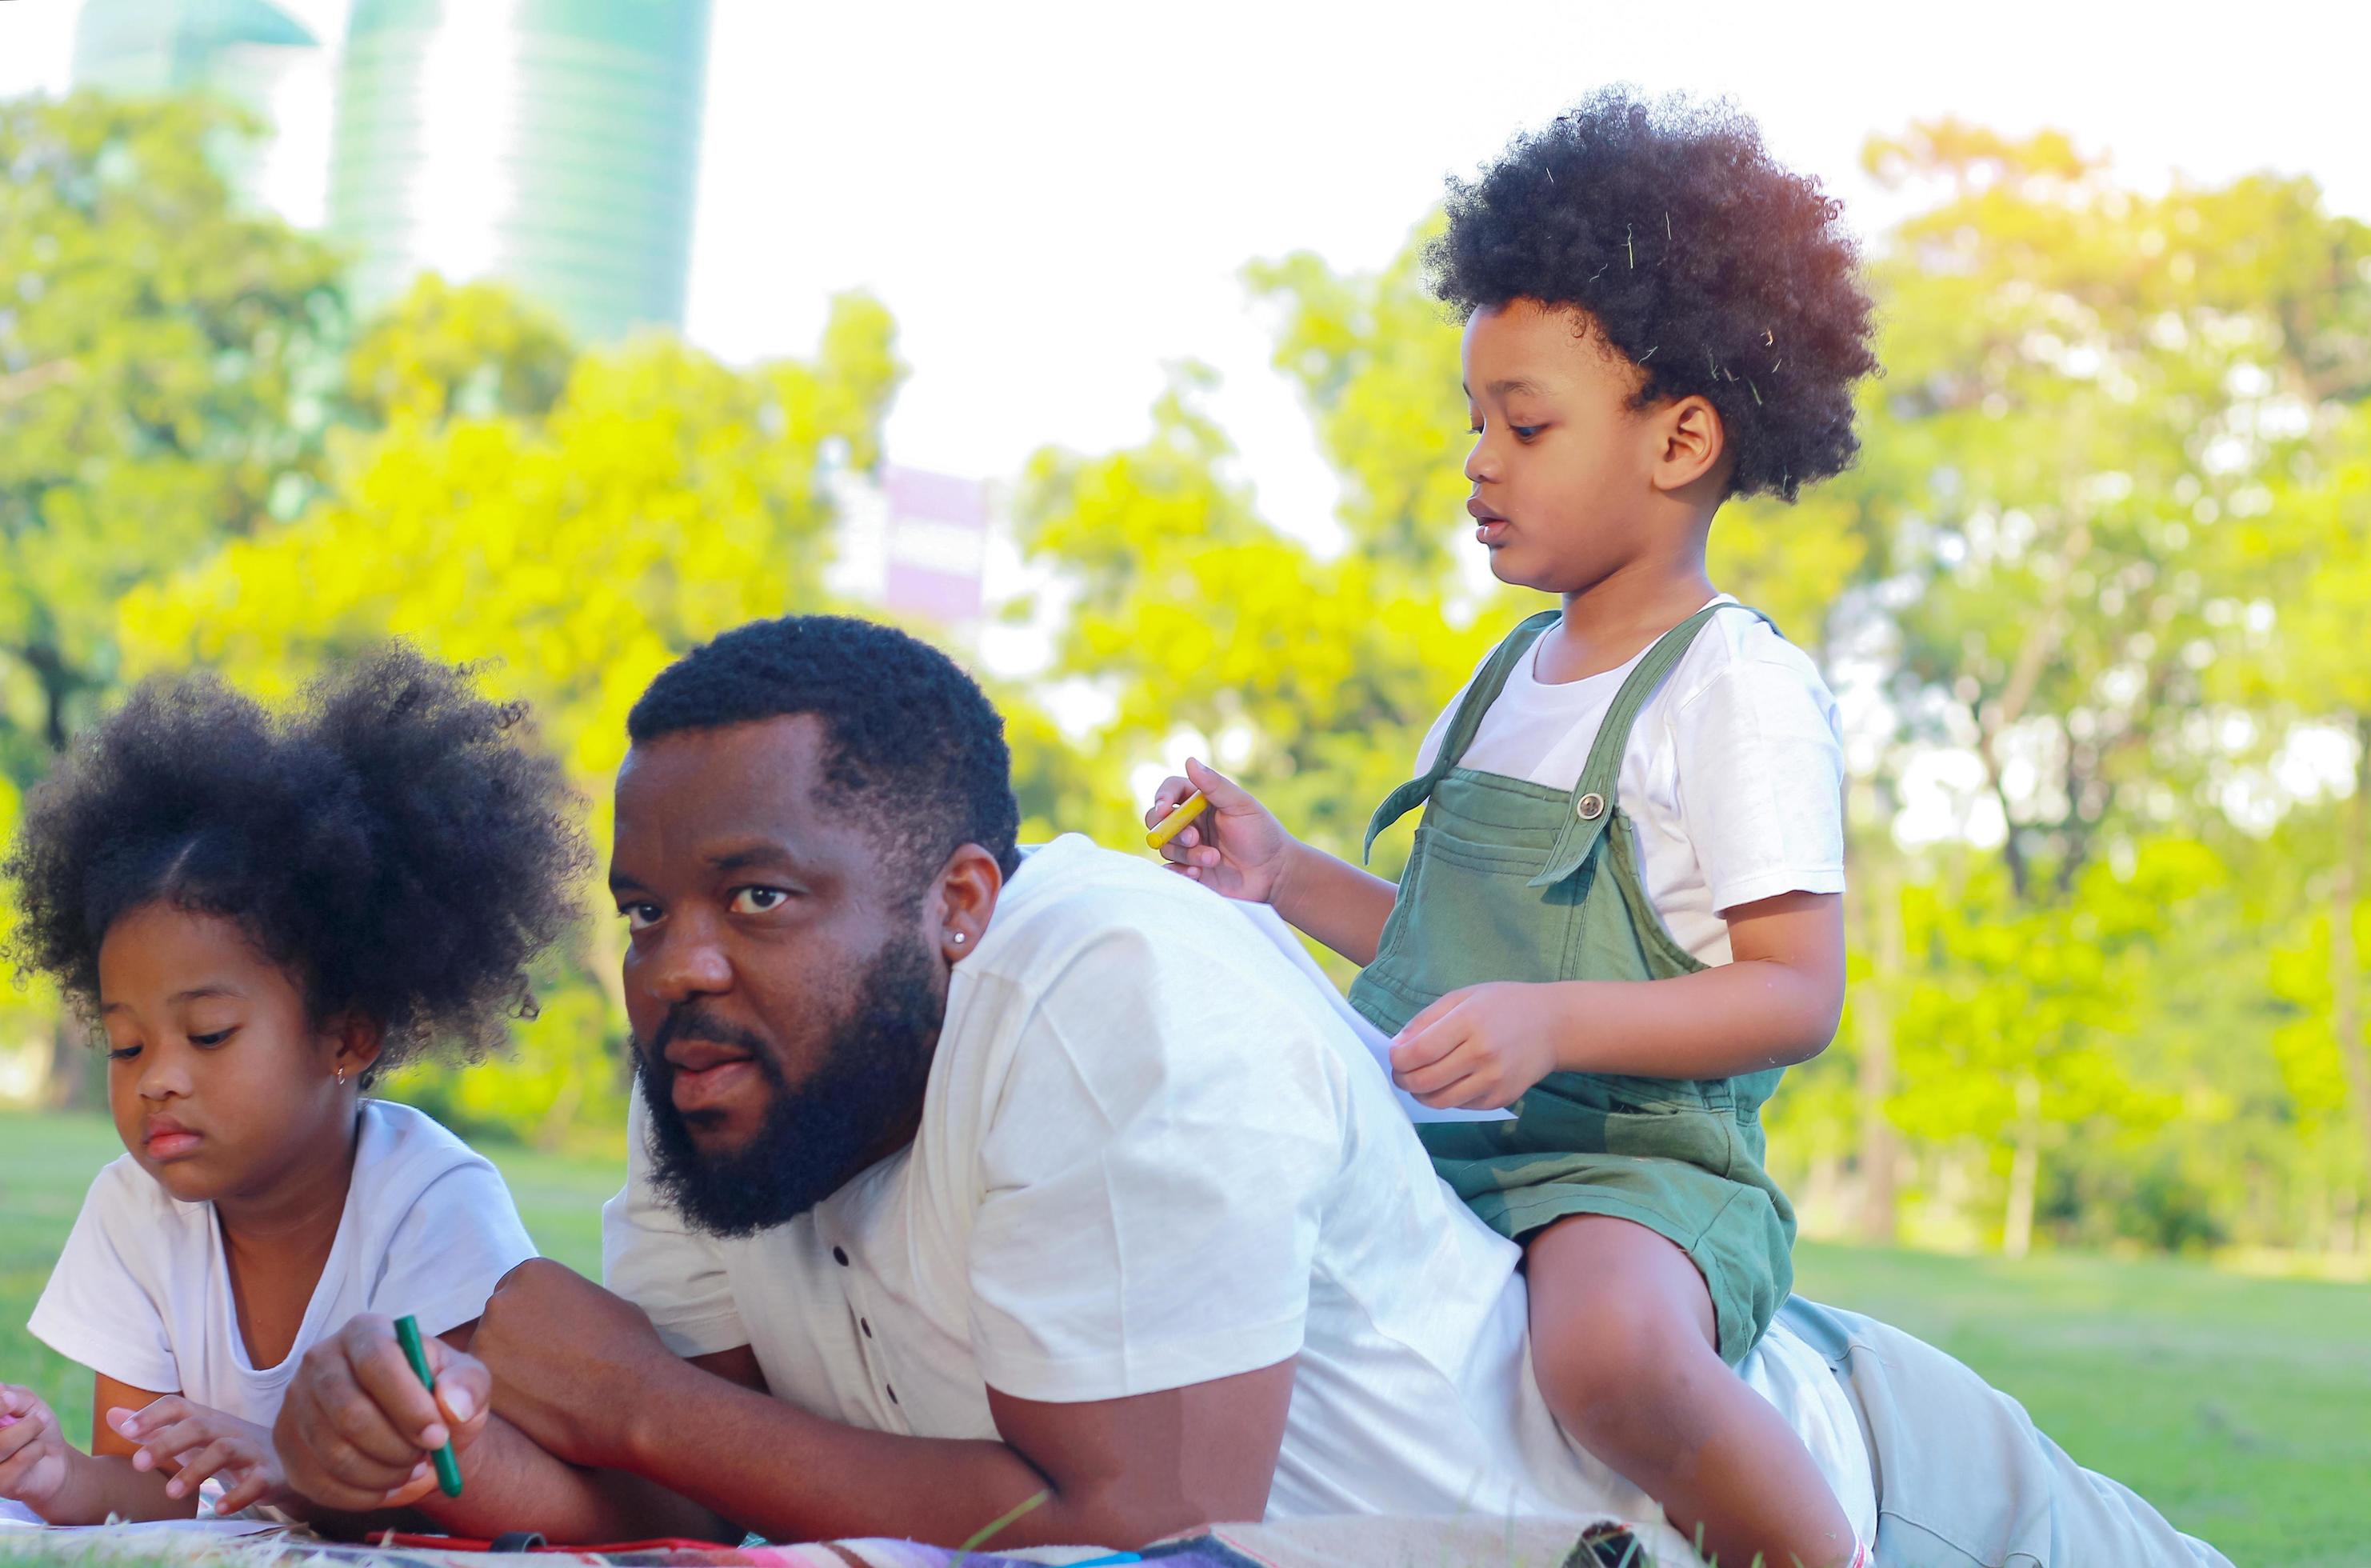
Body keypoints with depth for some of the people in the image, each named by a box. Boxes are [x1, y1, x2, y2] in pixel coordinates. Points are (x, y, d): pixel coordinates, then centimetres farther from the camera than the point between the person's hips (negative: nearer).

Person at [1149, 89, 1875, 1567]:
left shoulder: (1742, 691, -8)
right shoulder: (1510, 679, 16)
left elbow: (1795, 994, -14)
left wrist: (1553, 1023, -26)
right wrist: (1286, 874, 10)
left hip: (1637, 1160, -8)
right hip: (1446, 1158, 8)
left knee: (1615, 1352, -38)